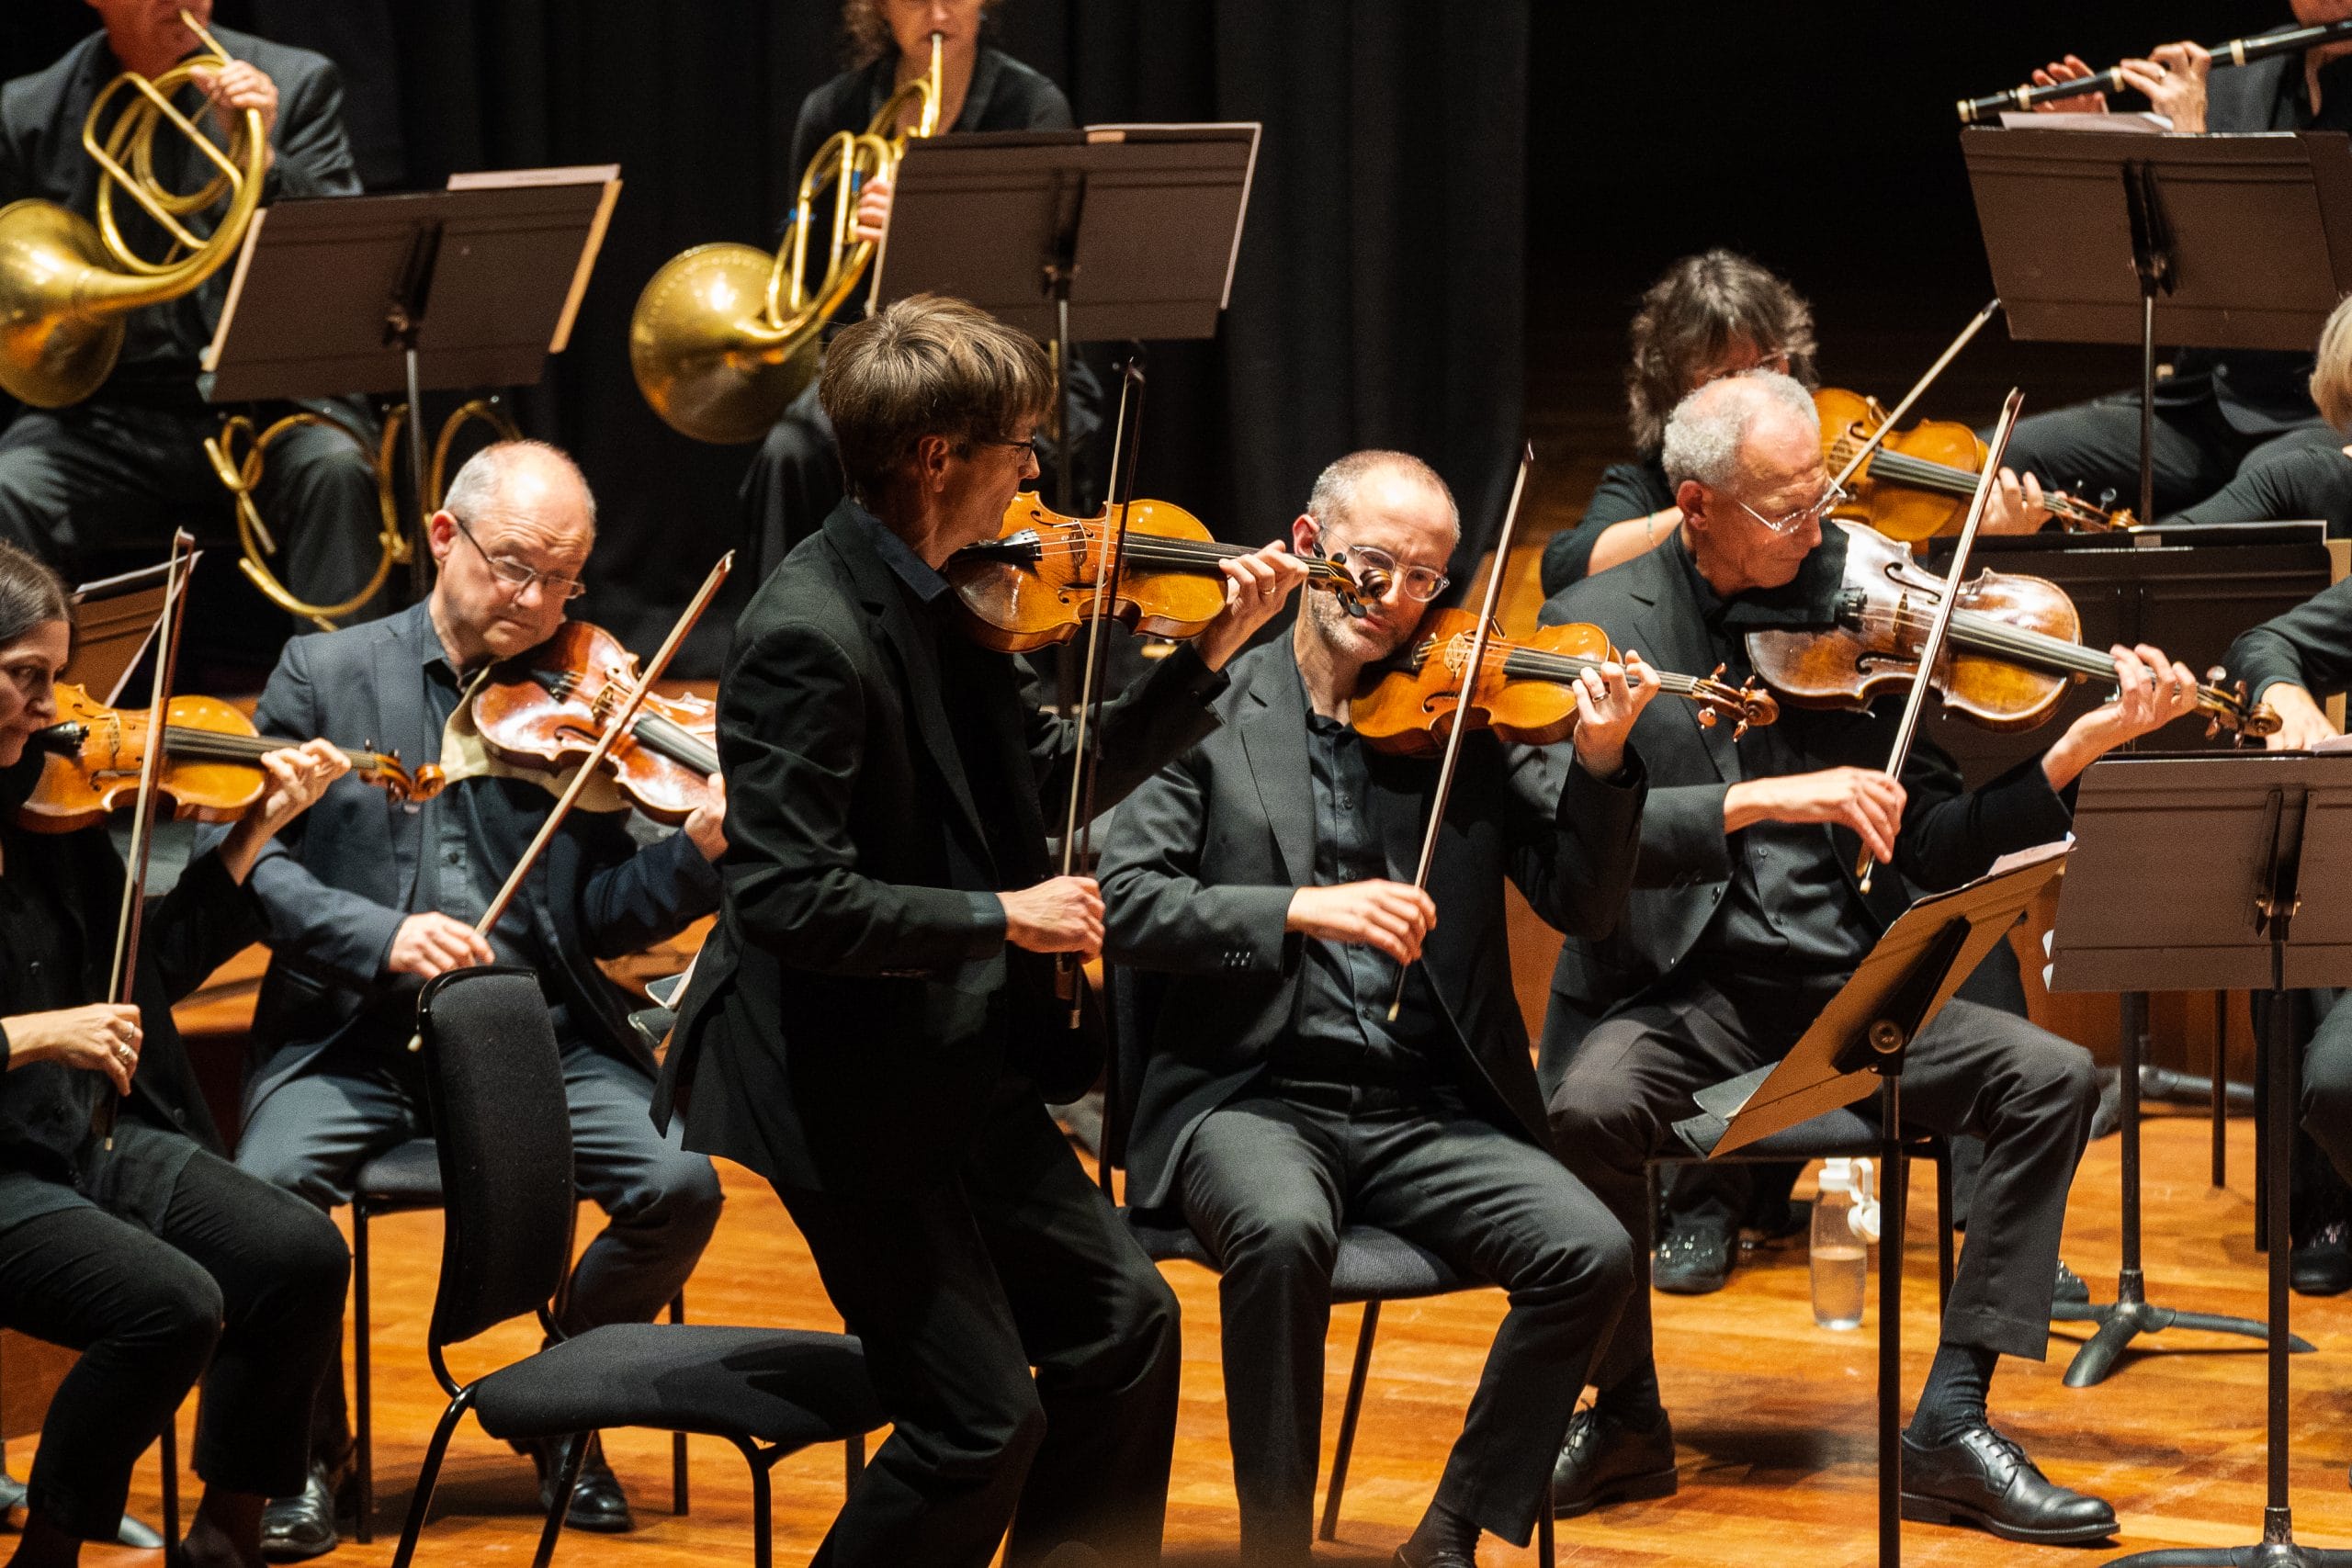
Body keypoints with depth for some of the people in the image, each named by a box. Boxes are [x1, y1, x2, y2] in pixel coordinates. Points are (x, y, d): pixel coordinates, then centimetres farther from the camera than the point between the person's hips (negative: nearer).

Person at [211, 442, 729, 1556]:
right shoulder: (327, 673, 5)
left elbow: (599, 917, 4)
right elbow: (255, 860, -3)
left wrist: (701, 851, -15)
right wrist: (378, 938, -19)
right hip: (351, 1036, -1)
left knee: (679, 1186, -22)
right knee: (265, 1190, -30)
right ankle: (310, 1445, -3)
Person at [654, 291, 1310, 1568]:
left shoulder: (939, 600, 4)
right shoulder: (810, 635, -24)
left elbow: (1054, 781, 13)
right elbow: (786, 899, -28)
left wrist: (1210, 654, 6)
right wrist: (1000, 916, -21)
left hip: (962, 1066, 9)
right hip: (854, 1091, -9)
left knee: (1122, 1321, 16)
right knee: (980, 1423, -6)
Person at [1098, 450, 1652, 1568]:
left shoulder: (1469, 719, 9)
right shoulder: (1210, 709, 3)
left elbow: (1581, 906, 3)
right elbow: (1125, 906, -7)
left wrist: (1599, 763, -14)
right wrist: (1298, 910, -20)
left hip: (1428, 1108, 3)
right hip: (1253, 1095, -3)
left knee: (1592, 1254, -21)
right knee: (1284, 1232, -35)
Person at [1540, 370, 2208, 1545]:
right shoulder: (1600, 625, -2)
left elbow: (1936, 848, 4)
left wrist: (2081, 746, -10)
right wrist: (1771, 797, -30)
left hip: (1845, 983, 3)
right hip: (1680, 994, -3)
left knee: (2053, 1079, -19)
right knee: (1587, 1108, -34)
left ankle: (1953, 1424, -13)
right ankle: (1626, 1413, -9)